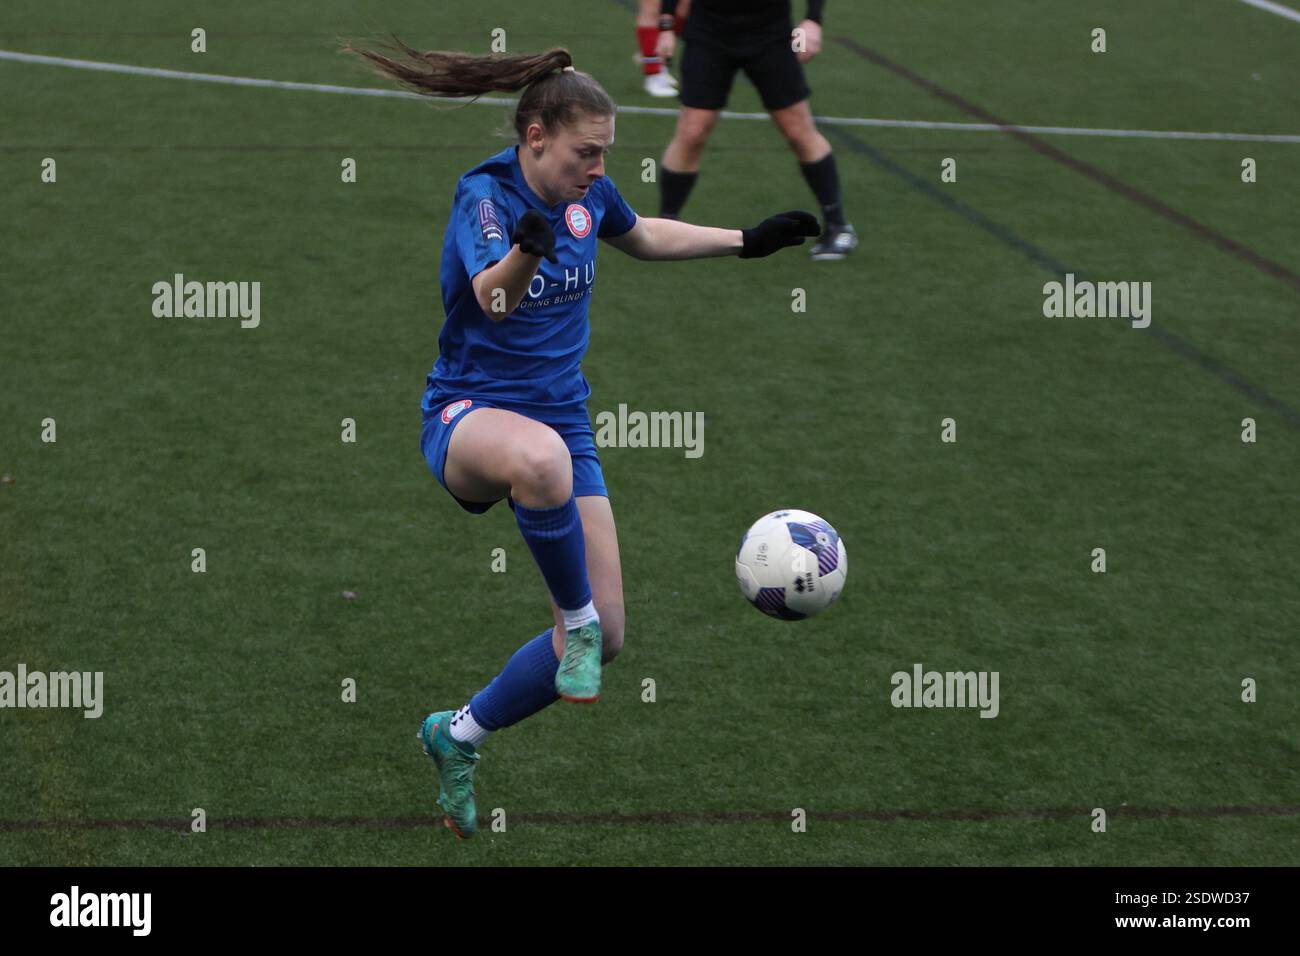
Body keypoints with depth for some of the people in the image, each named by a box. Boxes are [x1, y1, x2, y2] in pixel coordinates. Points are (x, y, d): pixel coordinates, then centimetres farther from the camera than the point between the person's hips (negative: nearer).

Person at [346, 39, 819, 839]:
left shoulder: (589, 193, 2)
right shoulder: (485, 193, -17)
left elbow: (643, 236, 26)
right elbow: (493, 295, -37)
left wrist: (748, 242, 23)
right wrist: (526, 251, -58)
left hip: (562, 418, 7)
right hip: (469, 413, -7)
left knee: (604, 639, 0)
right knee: (541, 459, -46)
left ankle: (460, 735, 21)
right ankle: (574, 614, -21)